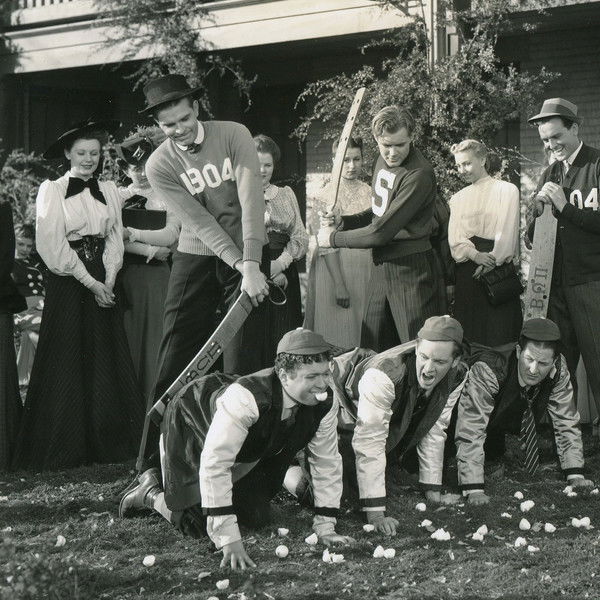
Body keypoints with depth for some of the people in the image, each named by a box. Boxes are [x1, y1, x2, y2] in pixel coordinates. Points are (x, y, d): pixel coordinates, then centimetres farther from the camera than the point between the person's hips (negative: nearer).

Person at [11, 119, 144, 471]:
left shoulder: (109, 191, 10)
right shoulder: (52, 191, -3)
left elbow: (115, 238, 7)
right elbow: (54, 245, -9)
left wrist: (108, 280, -8)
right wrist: (89, 283, -12)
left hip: (103, 285, 4)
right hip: (68, 284, -4)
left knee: (108, 361, 3)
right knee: (67, 362, -3)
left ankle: (109, 442, 10)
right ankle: (65, 448, 4)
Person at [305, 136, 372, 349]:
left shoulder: (367, 191, 9)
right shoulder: (328, 194, -8)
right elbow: (327, 245, -12)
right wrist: (339, 285, -18)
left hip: (365, 270, 6)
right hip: (337, 269, -6)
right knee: (339, 339, -2)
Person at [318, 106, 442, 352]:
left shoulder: (418, 175, -20)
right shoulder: (384, 160, 9)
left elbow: (381, 232, -21)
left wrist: (333, 238, -8)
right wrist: (342, 221, 5)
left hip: (410, 269, -8)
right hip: (381, 266, 8)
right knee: (371, 351, 9)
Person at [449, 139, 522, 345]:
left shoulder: (507, 190, 4)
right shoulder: (458, 198, 18)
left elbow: (507, 231, -5)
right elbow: (455, 238, 5)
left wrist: (492, 259, -14)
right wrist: (476, 255, -13)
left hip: (500, 265, -4)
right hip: (467, 270, 4)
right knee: (468, 333, 0)